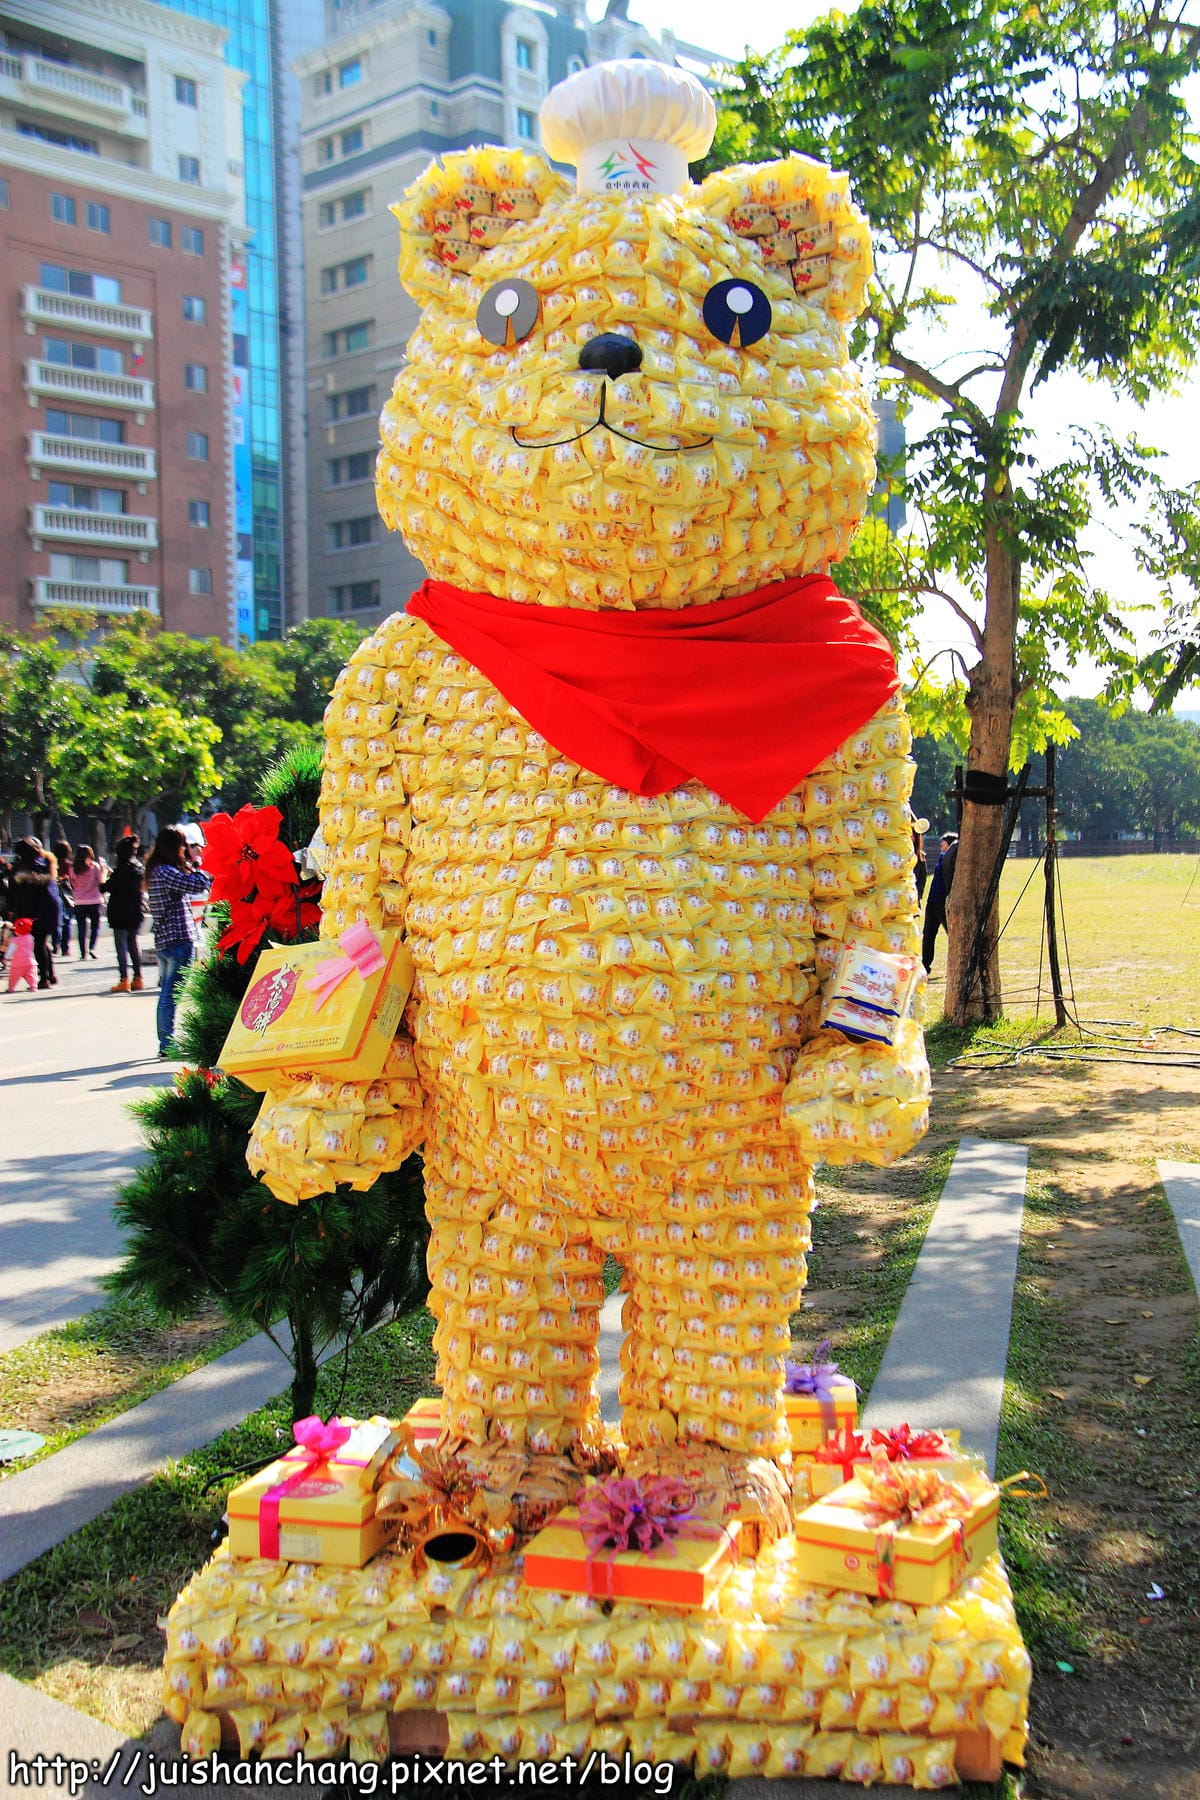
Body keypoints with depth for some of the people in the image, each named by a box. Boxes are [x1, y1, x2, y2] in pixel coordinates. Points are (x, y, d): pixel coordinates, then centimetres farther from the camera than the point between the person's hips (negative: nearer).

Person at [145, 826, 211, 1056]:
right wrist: (198, 863, -7)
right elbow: (198, 885, -23)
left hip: (164, 941, 10)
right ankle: (168, 1045, -2)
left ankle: (165, 1044, 22)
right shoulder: (166, 872, -15)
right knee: (171, 995, -5)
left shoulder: (156, 871, 15)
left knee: (166, 994, 15)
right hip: (178, 940, -10)